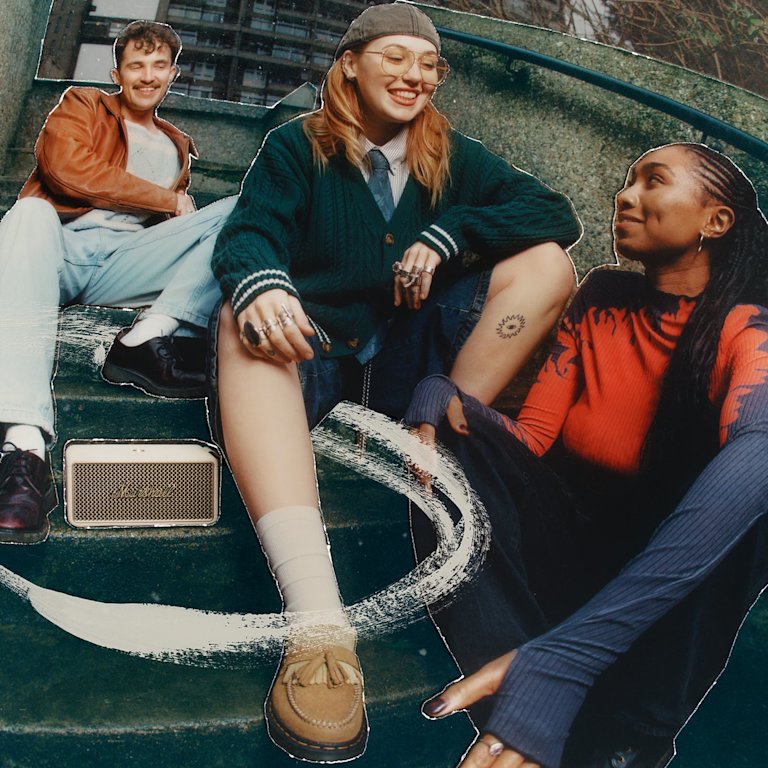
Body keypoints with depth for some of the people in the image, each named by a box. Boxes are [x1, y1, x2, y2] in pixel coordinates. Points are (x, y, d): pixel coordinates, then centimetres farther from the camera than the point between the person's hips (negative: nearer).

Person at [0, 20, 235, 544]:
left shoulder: (177, 146, 32)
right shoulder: (82, 106, 20)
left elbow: (176, 223, 23)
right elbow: (67, 168, -1)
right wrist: (166, 198, 1)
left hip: (123, 265, 3)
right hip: (62, 249, -3)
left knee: (235, 214, -13)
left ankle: (150, 338, -34)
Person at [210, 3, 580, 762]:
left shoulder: (453, 158, 12)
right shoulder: (296, 147, 5)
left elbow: (555, 216, 1)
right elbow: (248, 234, -13)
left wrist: (445, 236, -15)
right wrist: (260, 284, -38)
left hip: (404, 357, 3)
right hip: (315, 350, -2)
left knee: (547, 262, -10)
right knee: (245, 320, -38)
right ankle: (317, 624, -56)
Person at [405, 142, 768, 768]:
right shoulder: (601, 299, 4)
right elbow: (530, 436, 0)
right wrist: (441, 402, -26)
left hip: (677, 569, -3)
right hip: (563, 540, 4)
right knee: (454, 433, -18)